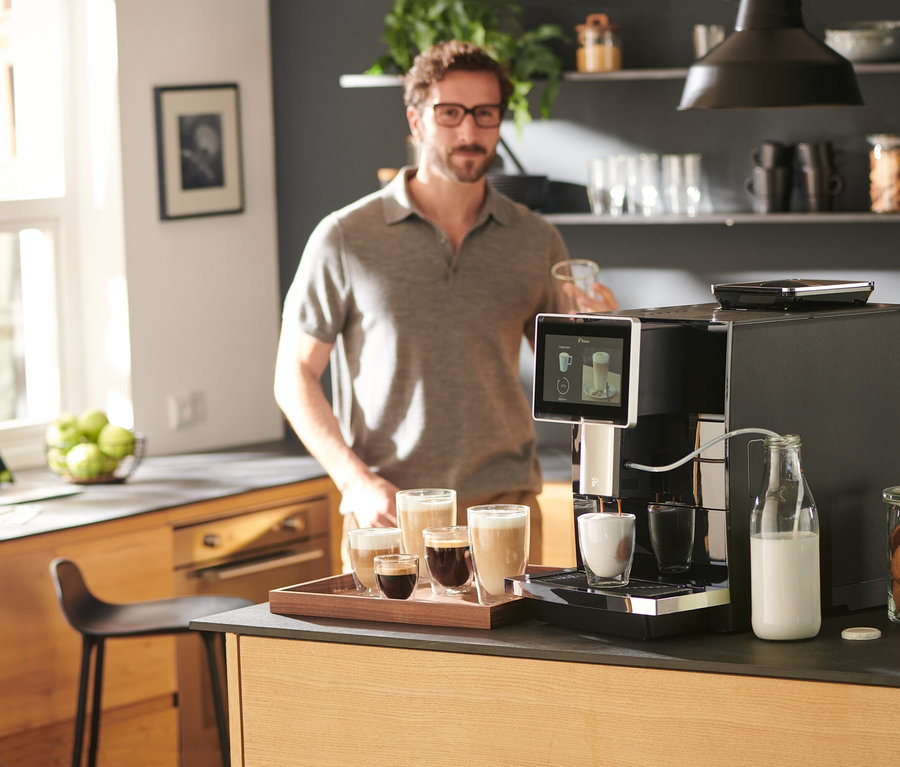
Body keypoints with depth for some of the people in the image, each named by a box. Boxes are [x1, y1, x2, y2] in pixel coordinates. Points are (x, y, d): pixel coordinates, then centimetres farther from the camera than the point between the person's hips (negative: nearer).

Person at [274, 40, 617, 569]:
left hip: (504, 505, 2)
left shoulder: (536, 242, 7)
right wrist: (356, 481, -11)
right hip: (388, 508, -2)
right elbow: (295, 376, 1)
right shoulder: (346, 239, -1)